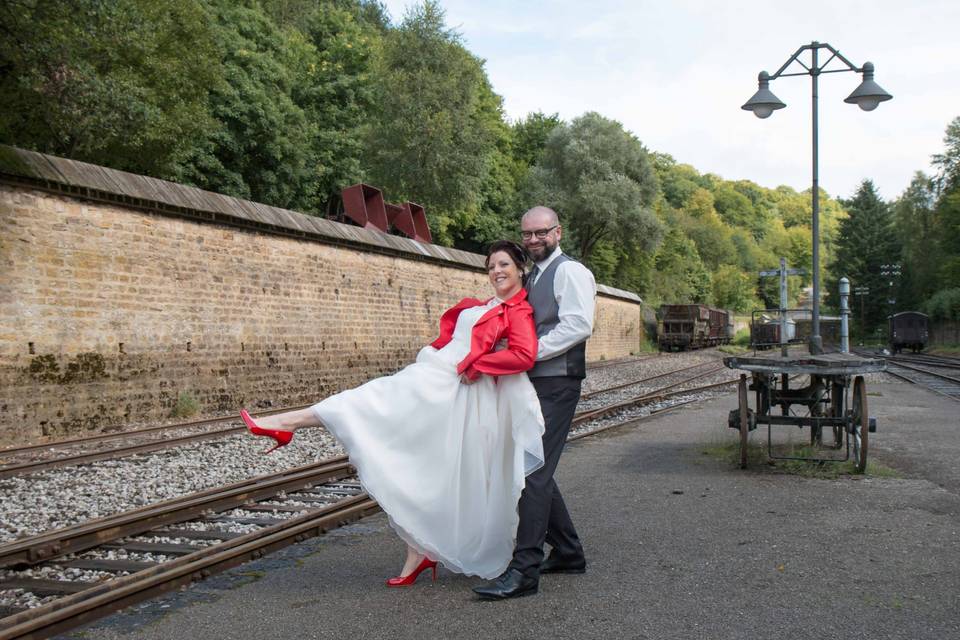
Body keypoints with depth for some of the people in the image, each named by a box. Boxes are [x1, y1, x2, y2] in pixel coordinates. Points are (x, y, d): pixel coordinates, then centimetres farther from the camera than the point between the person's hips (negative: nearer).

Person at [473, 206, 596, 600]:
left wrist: (529, 352, -20)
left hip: (556, 385, -9)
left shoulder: (570, 272, -6)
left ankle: (523, 571, -11)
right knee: (535, 470, 13)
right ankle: (568, 553, 25)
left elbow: (578, 326, -19)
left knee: (535, 471, -13)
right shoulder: (531, 278, 20)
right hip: (533, 383, 9)